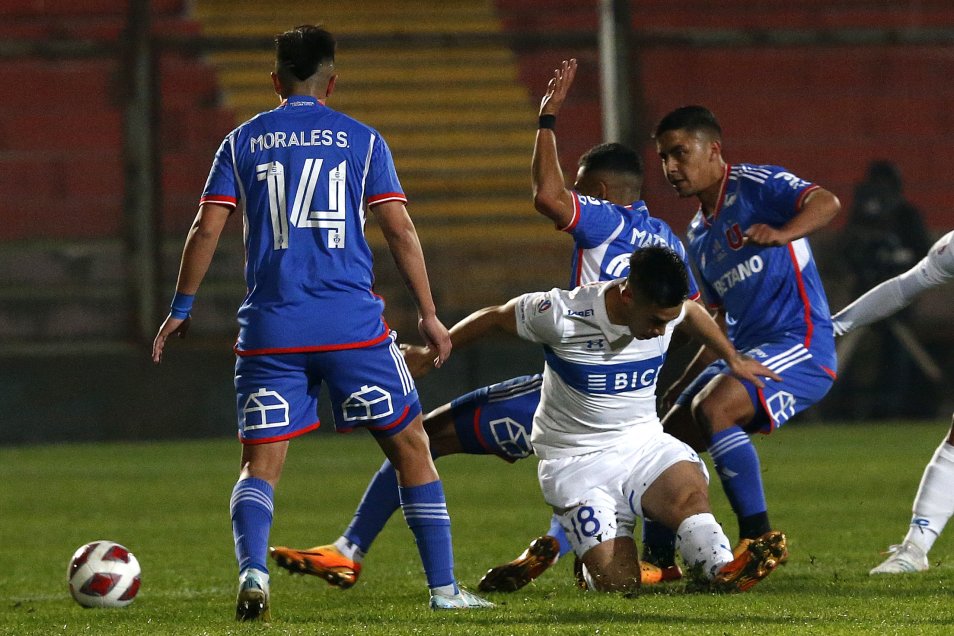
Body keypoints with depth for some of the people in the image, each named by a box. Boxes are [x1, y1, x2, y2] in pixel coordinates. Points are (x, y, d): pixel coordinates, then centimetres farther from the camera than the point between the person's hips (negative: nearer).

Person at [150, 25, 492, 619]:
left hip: (270, 330, 1)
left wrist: (182, 308, 14)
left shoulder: (242, 142, 9)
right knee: (411, 448, 11)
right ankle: (444, 587, 9)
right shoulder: (362, 140, 6)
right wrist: (429, 314, 7)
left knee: (260, 465, 5)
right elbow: (401, 230, 1)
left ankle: (253, 573, -21)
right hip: (353, 323, -1)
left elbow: (207, 229, 4)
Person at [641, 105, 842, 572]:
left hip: (800, 343, -9)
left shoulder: (755, 186, -6)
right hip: (744, 351, 9)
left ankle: (758, 538, -26)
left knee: (712, 407, -30)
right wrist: (687, 380, 20)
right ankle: (656, 559, 15)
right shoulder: (700, 236, 19)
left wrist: (782, 233, -44)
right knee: (671, 437, 5)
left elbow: (826, 203, -25)